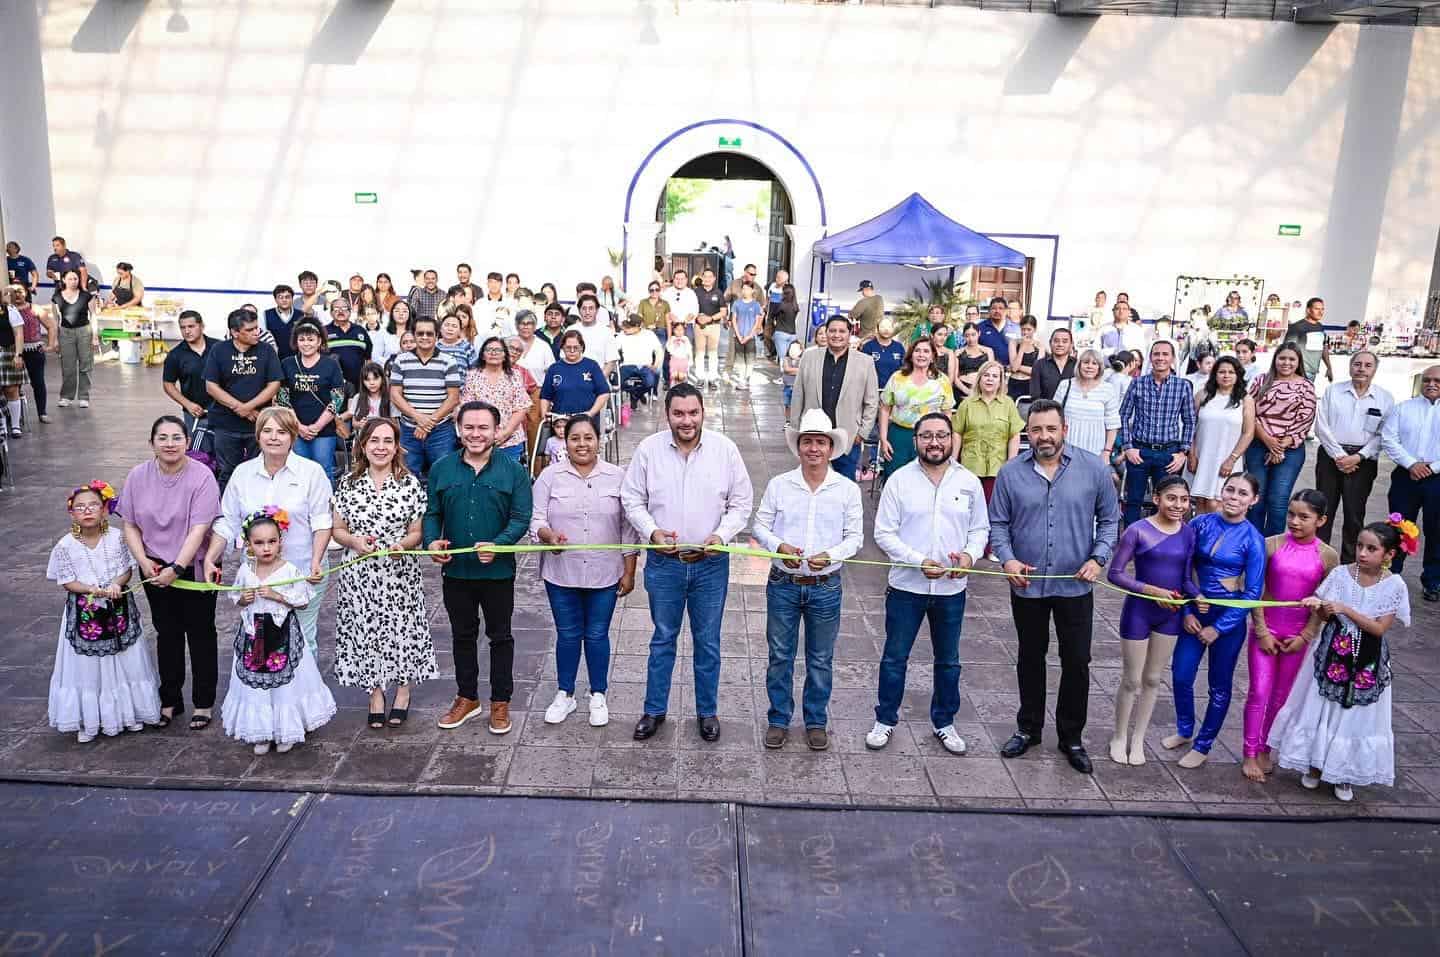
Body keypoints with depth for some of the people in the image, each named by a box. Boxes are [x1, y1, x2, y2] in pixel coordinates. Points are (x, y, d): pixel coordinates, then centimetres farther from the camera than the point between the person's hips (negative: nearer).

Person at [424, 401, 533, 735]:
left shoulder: (513, 471, -7)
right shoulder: (442, 468, 1)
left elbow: (521, 518, -10)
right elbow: (432, 513, 5)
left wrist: (498, 544, -26)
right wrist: (432, 541, -15)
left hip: (498, 571, -3)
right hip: (455, 570, 3)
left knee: (500, 636, 11)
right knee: (462, 635, 17)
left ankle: (501, 702, 25)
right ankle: (467, 698, 33)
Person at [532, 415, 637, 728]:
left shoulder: (617, 476, -1)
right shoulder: (550, 475, -2)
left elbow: (628, 528, 2)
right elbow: (536, 519, -2)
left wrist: (629, 572, 2)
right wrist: (548, 535, -25)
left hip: (604, 573, 0)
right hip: (561, 573, 0)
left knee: (597, 635, 10)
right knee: (567, 635, 12)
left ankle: (598, 696, 27)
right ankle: (565, 694, 29)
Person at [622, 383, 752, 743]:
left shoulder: (725, 449, -6)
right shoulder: (648, 449, -6)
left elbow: (741, 503, 0)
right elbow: (632, 500, 1)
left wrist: (721, 535, -16)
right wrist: (652, 531, -15)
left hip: (711, 564, 0)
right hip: (663, 563, 0)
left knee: (708, 642, 12)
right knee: (663, 639, 14)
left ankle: (707, 711, 30)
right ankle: (655, 710, 30)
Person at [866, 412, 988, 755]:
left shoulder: (969, 482, 0)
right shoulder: (899, 480, -7)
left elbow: (980, 529, 8)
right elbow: (884, 533, -7)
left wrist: (970, 554, -14)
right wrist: (919, 561, -19)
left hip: (951, 589, 2)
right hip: (906, 586, -2)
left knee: (948, 661, 16)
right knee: (894, 658, 9)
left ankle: (944, 722, 34)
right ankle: (886, 719, 27)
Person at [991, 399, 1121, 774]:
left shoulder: (1094, 469, -7)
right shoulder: (1011, 473, -7)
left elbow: (1109, 519, 3)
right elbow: (998, 523, 0)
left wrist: (1098, 558, -10)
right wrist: (1007, 559, -15)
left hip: (1075, 586, 0)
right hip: (1027, 585, 1)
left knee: (1076, 662, 8)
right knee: (1030, 659, 16)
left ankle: (1072, 738, 26)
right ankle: (1028, 729, 34)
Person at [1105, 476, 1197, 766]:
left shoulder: (1189, 533, -2)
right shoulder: (1139, 530, -16)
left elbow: (1186, 578, 4)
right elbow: (1115, 573, -16)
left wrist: (1197, 597, -16)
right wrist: (1153, 591, -23)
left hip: (1170, 614, 4)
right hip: (1138, 611, -4)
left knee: (1153, 679, 16)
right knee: (1132, 680, 7)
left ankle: (1138, 739, 32)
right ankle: (1119, 737, 27)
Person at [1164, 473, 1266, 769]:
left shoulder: (1252, 540, -13)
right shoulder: (1200, 523, -5)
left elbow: (1252, 592, -11)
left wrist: (1218, 628, -11)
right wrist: (1187, 612, -5)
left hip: (1229, 618, -3)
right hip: (1195, 613, 3)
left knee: (1220, 686, 12)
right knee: (1180, 675, 7)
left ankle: (1202, 745, 29)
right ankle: (1184, 731, 33)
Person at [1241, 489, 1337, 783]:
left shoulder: (1328, 556, -6)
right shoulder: (1271, 545, -8)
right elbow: (1257, 591, -6)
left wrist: (1304, 637, -6)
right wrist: (1262, 631, -8)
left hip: (1299, 634, 1)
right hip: (1266, 630, -1)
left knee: (1280, 696, 11)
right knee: (1259, 692, 0)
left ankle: (1265, 750, 26)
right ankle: (1250, 755, 9)